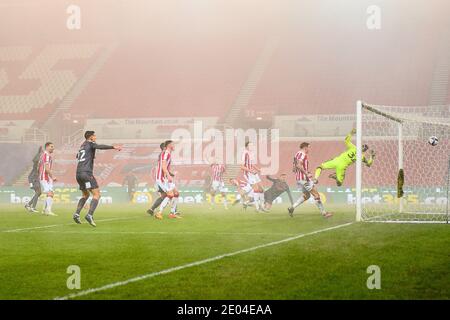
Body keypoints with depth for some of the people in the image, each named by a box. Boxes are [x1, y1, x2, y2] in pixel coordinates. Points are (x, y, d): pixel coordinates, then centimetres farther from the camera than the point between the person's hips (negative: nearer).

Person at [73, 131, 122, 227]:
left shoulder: (82, 146, 22)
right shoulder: (90, 143, 0)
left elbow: (77, 157, 42)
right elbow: (100, 147, -21)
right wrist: (113, 147, -32)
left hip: (78, 174, 9)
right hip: (87, 173, -9)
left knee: (85, 195, 25)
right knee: (96, 194, -8)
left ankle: (76, 214, 12)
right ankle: (89, 215, -23)